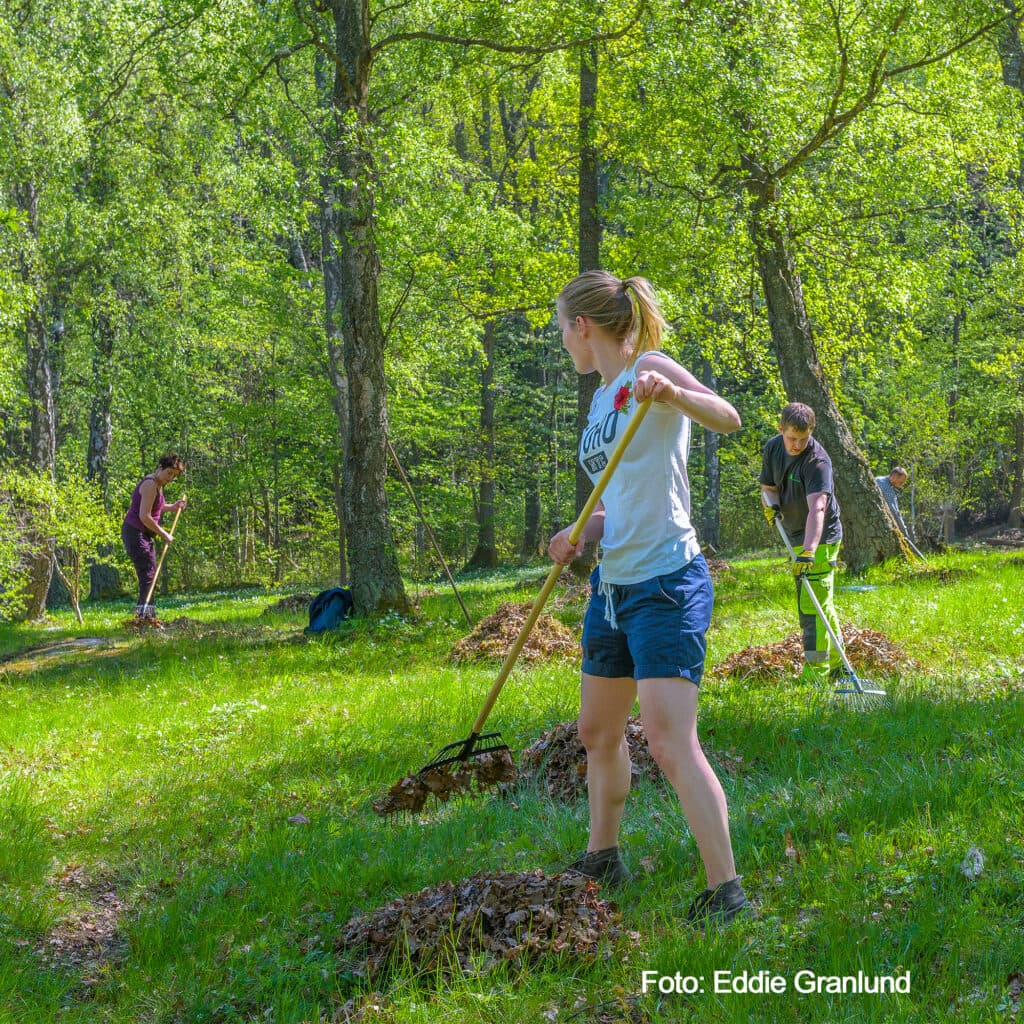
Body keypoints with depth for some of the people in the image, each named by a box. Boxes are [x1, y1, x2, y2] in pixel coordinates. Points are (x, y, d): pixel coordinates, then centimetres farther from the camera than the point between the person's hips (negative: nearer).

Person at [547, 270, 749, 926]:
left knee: (669, 739, -17)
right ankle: (603, 858, 36)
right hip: (614, 585, 10)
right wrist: (581, 535, 1)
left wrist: (674, 393, -46)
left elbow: (728, 418, -27)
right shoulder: (602, 399, 16)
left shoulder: (650, 370, -9)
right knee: (599, 731, 19)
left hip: (666, 584, -9)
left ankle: (726, 889, -13)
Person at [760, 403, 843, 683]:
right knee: (821, 604, 16)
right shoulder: (773, 449, -1)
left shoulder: (817, 460, -25)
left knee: (813, 604, -13)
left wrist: (808, 551, -47)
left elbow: (816, 508, -36)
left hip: (820, 538, -8)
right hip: (797, 537, 8)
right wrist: (770, 502, -13)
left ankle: (816, 670, -11)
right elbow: (768, 486, 12)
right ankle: (836, 664, 27)